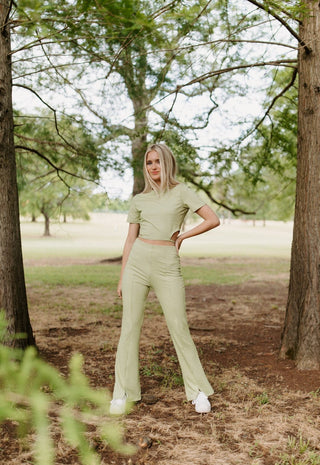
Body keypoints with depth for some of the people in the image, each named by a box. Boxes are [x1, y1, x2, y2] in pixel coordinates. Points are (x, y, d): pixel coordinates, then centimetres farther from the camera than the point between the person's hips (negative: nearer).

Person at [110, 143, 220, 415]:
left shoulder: (181, 192, 3)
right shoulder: (139, 200, 11)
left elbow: (213, 220, -5)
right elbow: (130, 240, 12)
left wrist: (182, 236, -1)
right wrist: (122, 278, 10)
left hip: (167, 267, -3)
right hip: (137, 263, 3)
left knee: (179, 329, 0)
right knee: (130, 328, 3)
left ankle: (198, 390, 16)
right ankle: (123, 394, 14)